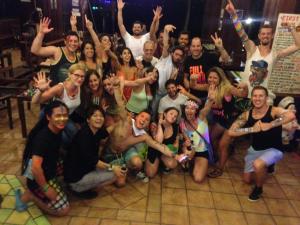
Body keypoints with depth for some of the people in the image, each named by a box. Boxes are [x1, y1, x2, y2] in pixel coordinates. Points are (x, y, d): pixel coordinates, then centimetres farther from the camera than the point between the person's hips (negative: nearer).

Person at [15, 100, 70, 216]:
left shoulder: (57, 131, -6)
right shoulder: (43, 137, -31)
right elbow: (36, 167, -35)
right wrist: (46, 189, -24)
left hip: (49, 173, 8)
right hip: (39, 178, -8)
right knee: (63, 210, -3)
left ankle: (32, 192, 19)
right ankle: (29, 195, 7)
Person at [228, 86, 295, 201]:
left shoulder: (274, 111, -21)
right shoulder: (246, 114, -10)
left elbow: (291, 115, -45)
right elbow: (231, 132, -17)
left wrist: (269, 125, -40)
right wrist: (252, 129, -27)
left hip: (273, 150, -5)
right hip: (254, 149, 5)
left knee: (258, 164, -35)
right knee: (247, 180, 14)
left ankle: (258, 188, -2)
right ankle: (266, 166, 42)